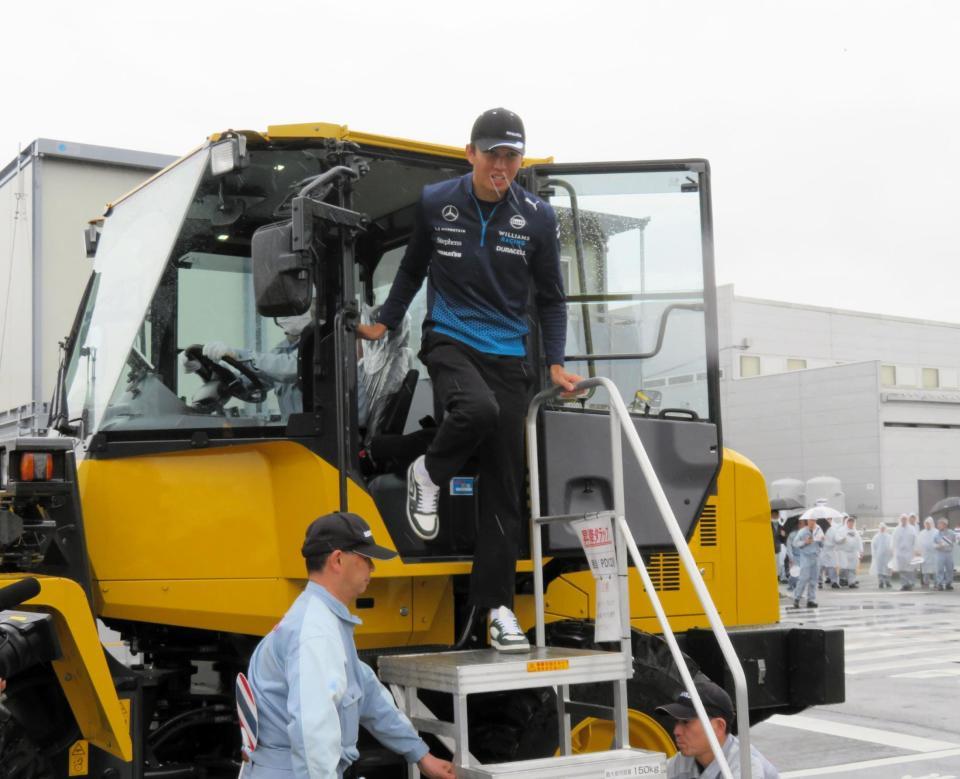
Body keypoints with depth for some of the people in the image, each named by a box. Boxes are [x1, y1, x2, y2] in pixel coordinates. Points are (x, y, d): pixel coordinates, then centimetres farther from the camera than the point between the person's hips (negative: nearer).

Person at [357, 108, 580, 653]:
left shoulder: (537, 217, 1)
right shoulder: (435, 204, 0)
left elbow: (551, 298, 10)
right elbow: (412, 270, 18)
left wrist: (555, 363, 1)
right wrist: (386, 323, 18)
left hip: (509, 356, 2)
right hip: (449, 340, -2)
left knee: (506, 486, -1)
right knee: (479, 408, -36)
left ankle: (497, 605, 8)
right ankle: (429, 476, -3)